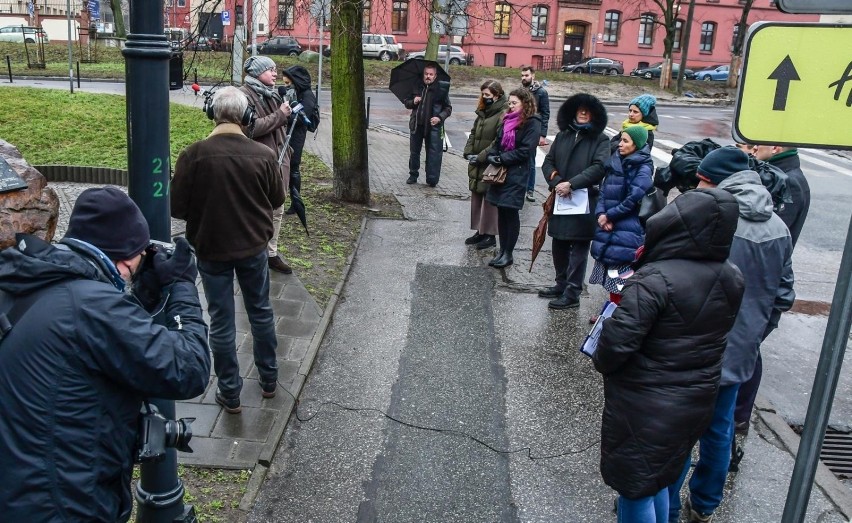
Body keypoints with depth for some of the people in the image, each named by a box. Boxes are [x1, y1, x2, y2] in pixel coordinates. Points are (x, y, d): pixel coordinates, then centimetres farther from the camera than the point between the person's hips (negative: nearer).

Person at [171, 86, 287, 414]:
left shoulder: (194, 155, -18)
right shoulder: (263, 155, -11)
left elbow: (177, 208, -11)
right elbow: (277, 199, 2)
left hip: (211, 250, -2)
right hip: (254, 247, 2)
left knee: (221, 321, 10)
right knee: (261, 312, 19)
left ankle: (230, 393, 20)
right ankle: (268, 380, 33)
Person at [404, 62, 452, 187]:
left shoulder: (441, 89, -2)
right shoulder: (417, 87, 6)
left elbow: (448, 108, 2)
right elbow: (407, 103, 16)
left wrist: (440, 117, -15)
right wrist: (413, 102, -7)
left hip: (433, 126, -3)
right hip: (416, 125, 3)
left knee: (433, 153, -4)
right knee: (414, 151, 13)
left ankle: (432, 179, 2)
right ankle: (413, 175, 27)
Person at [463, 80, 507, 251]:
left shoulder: (503, 115, -14)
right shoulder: (482, 113, 13)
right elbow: (473, 134, 17)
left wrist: (481, 157, -18)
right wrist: (468, 152, 1)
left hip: (491, 166, -8)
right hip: (477, 166, 8)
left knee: (489, 200, -2)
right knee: (476, 198, 13)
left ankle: (490, 235, 8)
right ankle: (480, 231, 24)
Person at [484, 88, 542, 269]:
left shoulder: (532, 123, -7)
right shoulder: (507, 120, 14)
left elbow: (525, 151, -15)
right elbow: (497, 142, 17)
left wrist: (502, 158, -14)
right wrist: (492, 156, -3)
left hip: (516, 174, -7)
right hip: (500, 172, 7)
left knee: (511, 212, -2)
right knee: (501, 212, 10)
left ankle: (508, 254, 8)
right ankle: (502, 251, 18)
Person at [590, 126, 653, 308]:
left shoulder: (642, 168, -9)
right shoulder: (615, 162, 11)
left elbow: (633, 199, -17)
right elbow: (604, 190, 11)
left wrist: (609, 215, -10)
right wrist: (601, 214, -6)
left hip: (627, 230, -7)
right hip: (607, 226, 7)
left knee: (622, 275, -5)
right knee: (611, 273, 13)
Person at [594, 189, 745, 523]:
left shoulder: (655, 279, -26)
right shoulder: (732, 279, -4)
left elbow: (618, 342, -26)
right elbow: (706, 333, 7)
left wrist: (601, 362, -5)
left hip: (645, 405, -7)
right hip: (697, 400, 7)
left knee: (635, 483, 12)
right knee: (660, 478, 26)